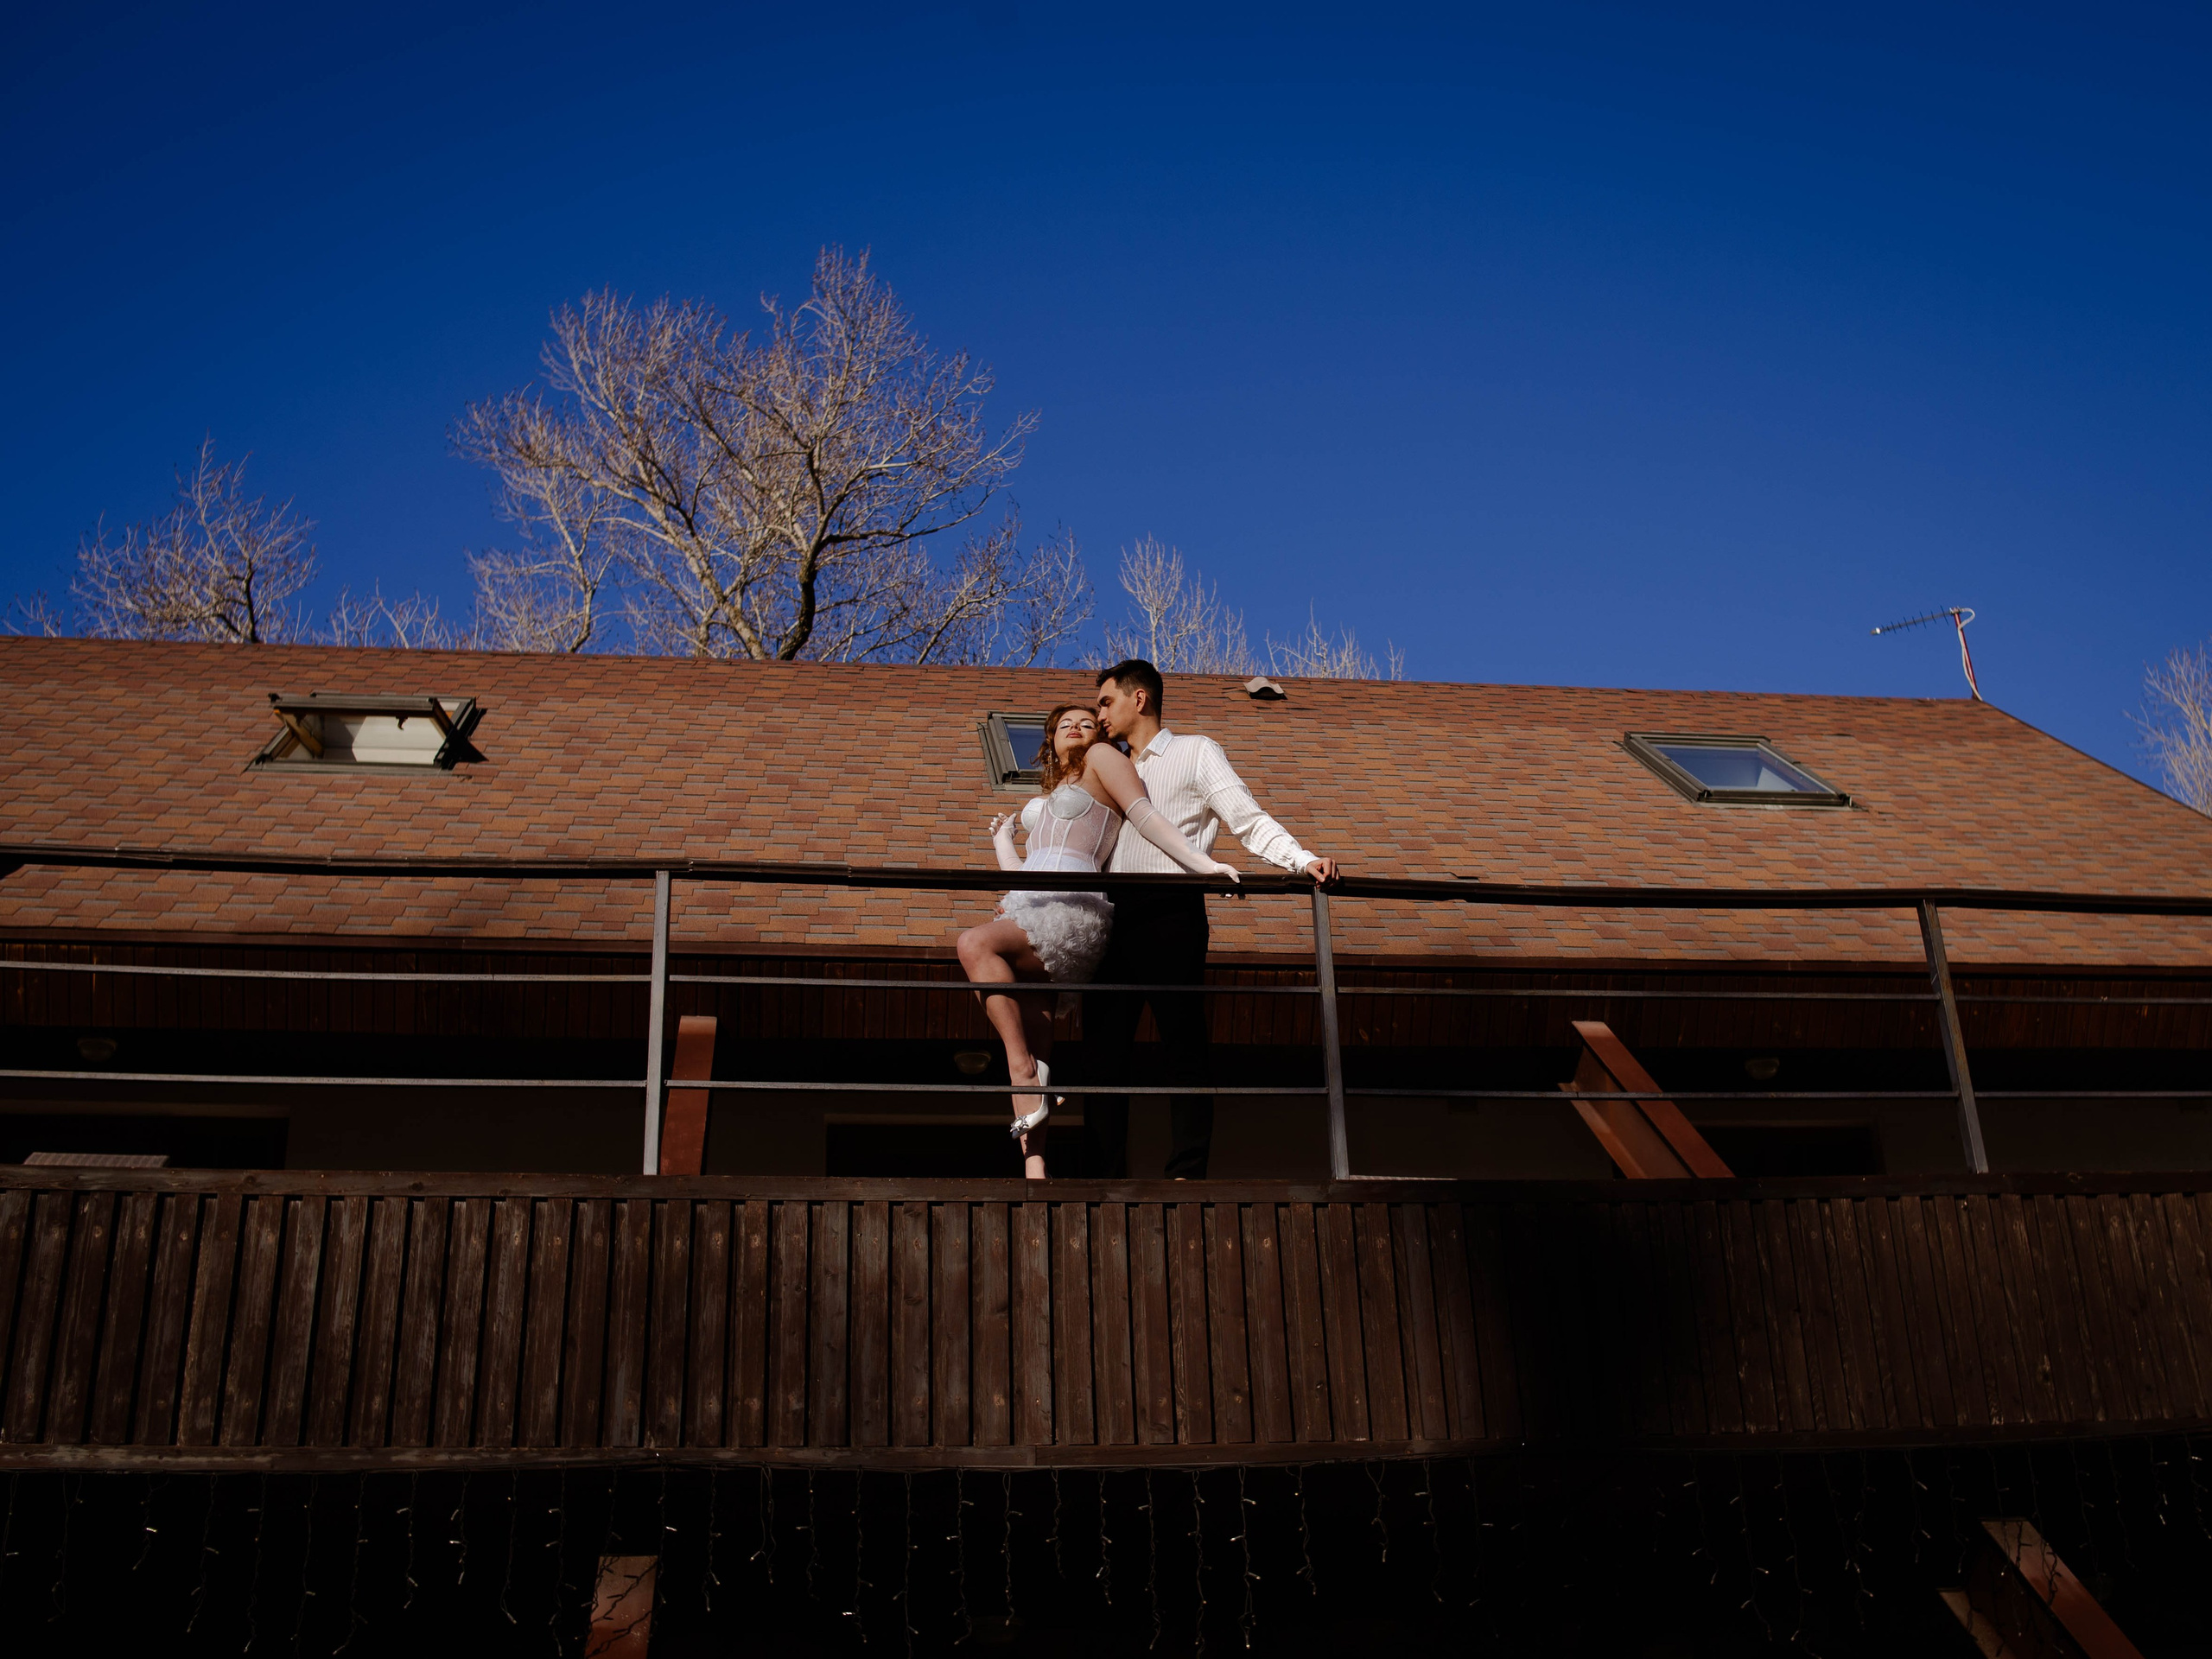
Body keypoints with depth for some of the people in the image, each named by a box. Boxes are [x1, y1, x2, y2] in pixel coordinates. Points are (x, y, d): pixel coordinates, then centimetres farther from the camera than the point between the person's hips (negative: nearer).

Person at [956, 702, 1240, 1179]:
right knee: (1032, 1045, -7)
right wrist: (1001, 840, 48)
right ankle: (1034, 1171, -15)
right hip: (1027, 909, 7)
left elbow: (1144, 814, 3)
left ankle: (1024, 1071, -32)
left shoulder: (1102, 757, 15)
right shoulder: (1044, 799, 34)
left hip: (1073, 907, -7)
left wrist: (1202, 864, -8)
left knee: (975, 944, -35)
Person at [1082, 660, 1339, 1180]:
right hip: (1114, 917, 6)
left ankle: (1187, 1174, -10)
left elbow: (1248, 819, 2)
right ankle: (1106, 1176, -1)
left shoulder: (1195, 753, 11)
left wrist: (1303, 860, -14)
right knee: (1102, 1048, -2)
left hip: (1170, 911, -6)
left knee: (1183, 1045, -9)